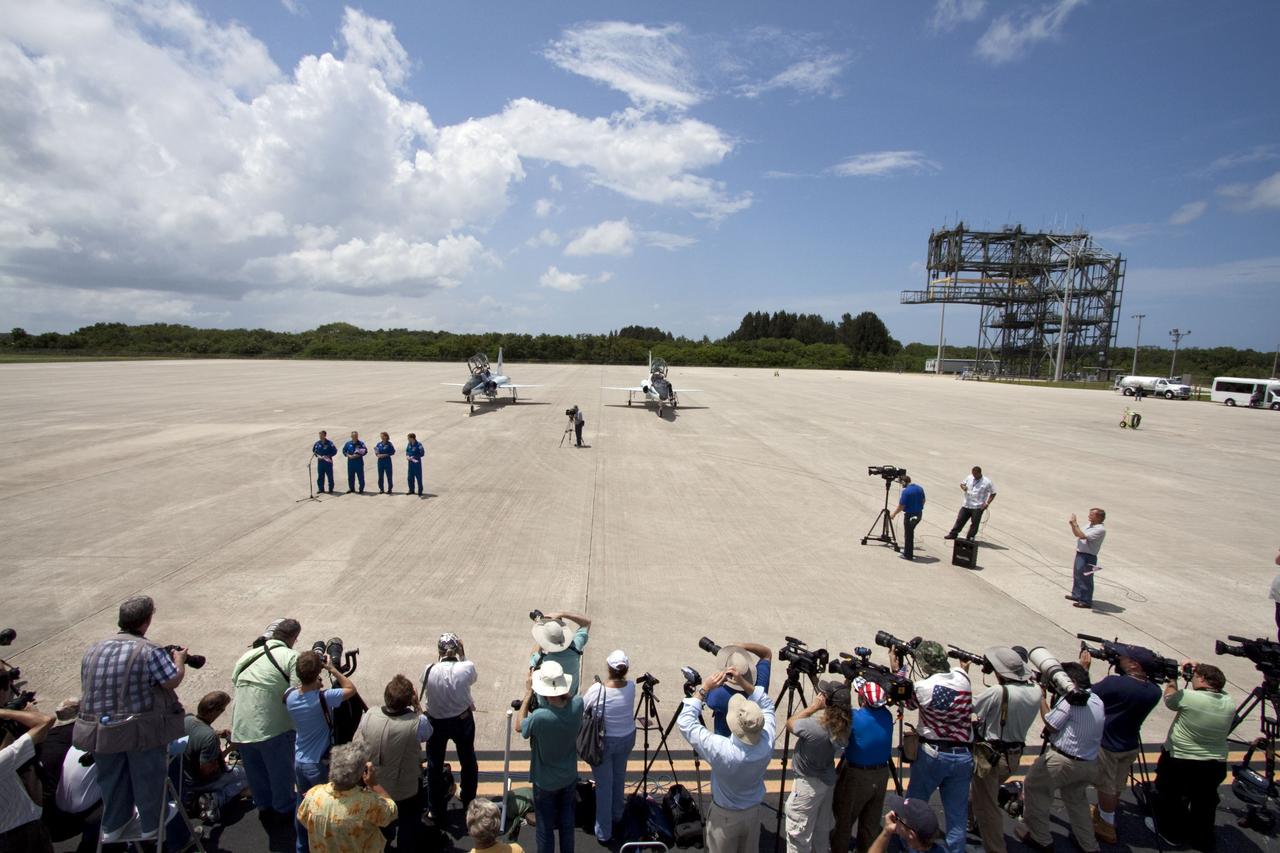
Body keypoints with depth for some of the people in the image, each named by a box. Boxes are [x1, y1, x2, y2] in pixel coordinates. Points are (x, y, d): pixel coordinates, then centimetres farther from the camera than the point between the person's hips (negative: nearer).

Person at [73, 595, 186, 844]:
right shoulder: (149, 651, -18)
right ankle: (151, 827, 31)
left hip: (100, 730, 5)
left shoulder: (93, 650, 1)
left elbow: (88, 688, 11)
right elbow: (172, 682, -13)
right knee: (148, 778, 15)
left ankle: (113, 826, 42)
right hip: (142, 730, -5)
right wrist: (179, 660, 6)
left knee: (112, 778, 24)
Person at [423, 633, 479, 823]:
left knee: (434, 766, 21)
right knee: (468, 761, 25)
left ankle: (437, 811, 32)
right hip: (463, 720, 1)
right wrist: (462, 654, -3)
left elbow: (427, 692, -5)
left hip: (436, 723, -1)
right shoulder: (467, 668, -23)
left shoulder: (429, 670, -23)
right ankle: (468, 801, 44)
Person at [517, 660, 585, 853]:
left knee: (545, 827, 18)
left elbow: (519, 726, -13)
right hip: (569, 777, 4)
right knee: (567, 821, 25)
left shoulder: (539, 717, -37)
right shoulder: (577, 705, -24)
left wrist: (528, 693, -13)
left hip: (545, 781, -4)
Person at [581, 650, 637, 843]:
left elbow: (582, 709, -10)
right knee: (619, 778, 26)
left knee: (603, 785, 12)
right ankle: (616, 816, 48)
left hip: (603, 741, -4)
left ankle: (604, 832, 22)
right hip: (627, 738, 4)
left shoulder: (597, 689, -28)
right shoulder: (631, 686, -19)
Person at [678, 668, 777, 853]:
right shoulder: (768, 743, -28)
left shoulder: (721, 750, -39)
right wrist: (744, 683, -16)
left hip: (725, 815, -3)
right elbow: (767, 705, -8)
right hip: (753, 812, 3)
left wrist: (704, 689, -27)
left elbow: (685, 722, -29)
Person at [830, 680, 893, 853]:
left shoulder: (854, 717, -25)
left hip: (856, 776, -5)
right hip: (881, 775, 5)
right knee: (871, 824, 21)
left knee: (843, 821, 14)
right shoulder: (887, 716, -9)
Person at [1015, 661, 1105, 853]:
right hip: (1091, 763, 8)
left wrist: (1042, 699, -3)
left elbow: (1051, 726, -13)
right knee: (1076, 798, 29)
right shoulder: (1097, 700, 4)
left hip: (1063, 761, -8)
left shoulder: (1069, 700, -21)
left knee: (1033, 788, 9)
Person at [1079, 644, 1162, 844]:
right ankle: (1104, 813, 44)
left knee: (1106, 787, 13)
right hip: (1131, 746, 6)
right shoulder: (1154, 692, -12)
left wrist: (1083, 667, -10)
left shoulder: (1114, 683, -32)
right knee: (1117, 786, 24)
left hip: (1107, 745, -6)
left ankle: (1106, 827, 27)